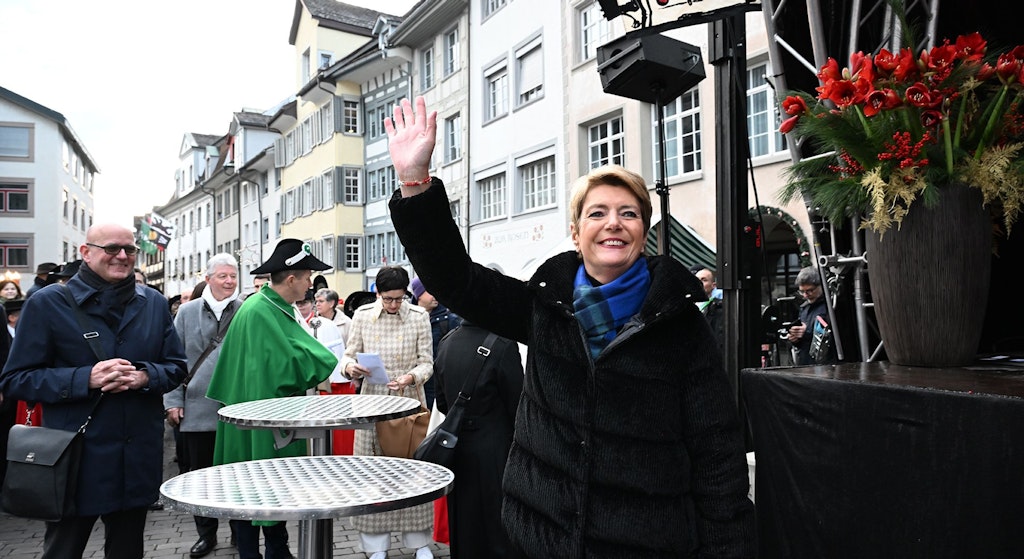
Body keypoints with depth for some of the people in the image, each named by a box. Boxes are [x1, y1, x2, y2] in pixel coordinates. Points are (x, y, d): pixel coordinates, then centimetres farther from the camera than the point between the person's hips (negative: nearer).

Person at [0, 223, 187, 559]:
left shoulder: (153, 303, 8)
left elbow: (176, 367, 9)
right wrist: (85, 379, -20)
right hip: (75, 459, -3)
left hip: (138, 459, 4)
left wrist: (145, 376, -13)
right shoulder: (48, 303, -4)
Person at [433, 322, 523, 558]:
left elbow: (442, 402, 9)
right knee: (498, 531, 9)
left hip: (457, 448, 6)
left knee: (464, 526, 19)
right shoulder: (503, 345, -21)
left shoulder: (446, 343, -1)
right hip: (494, 453, -6)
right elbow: (517, 406, -14)